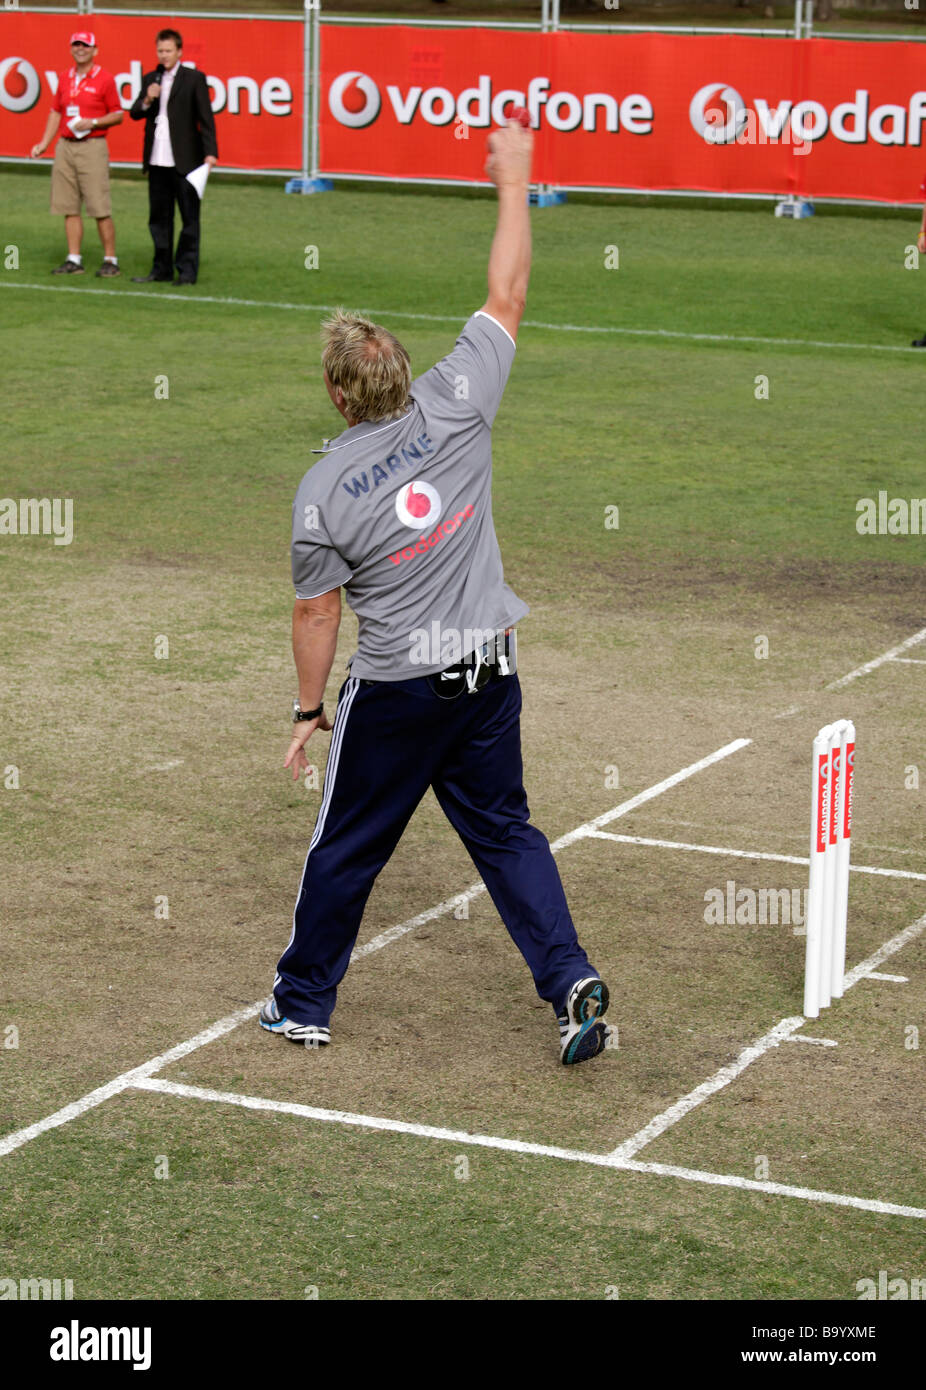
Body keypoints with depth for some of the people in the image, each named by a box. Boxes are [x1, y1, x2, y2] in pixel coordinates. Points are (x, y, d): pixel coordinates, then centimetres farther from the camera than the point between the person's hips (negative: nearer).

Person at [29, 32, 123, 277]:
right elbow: (55, 112, 20)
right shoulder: (64, 78, 14)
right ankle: (73, 260, 10)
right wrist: (44, 143, 13)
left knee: (100, 208, -8)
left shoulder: (104, 79, -3)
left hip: (93, 146, -6)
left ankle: (110, 260, -2)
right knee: (69, 207, 5)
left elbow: (118, 115, -1)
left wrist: (93, 122, -15)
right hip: (65, 146, 6)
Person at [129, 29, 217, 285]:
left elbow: (206, 118, -4)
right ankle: (162, 268, 17)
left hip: (184, 159, -5)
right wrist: (147, 101, -9)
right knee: (159, 216, 10)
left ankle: (187, 270, 2)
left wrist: (210, 152, -12)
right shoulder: (150, 79, 13)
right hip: (157, 160, 5)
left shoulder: (194, 79, -1)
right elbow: (134, 113, 12)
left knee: (189, 216, -2)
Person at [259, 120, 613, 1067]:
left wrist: (308, 711, 4)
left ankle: (302, 1005, 26)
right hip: (489, 672, 3)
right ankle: (572, 983, 4)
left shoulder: (323, 489, -14)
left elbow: (316, 613, -8)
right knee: (504, 830, 15)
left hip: (395, 690, -3)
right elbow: (506, 298, 1)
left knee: (345, 848, 12)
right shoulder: (453, 406, -9)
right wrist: (513, 183, 9)